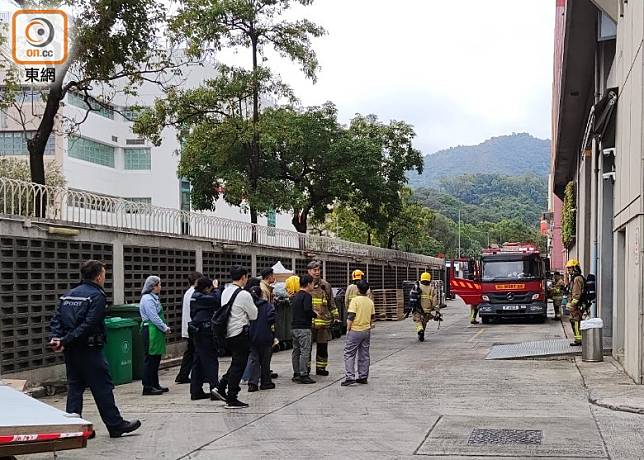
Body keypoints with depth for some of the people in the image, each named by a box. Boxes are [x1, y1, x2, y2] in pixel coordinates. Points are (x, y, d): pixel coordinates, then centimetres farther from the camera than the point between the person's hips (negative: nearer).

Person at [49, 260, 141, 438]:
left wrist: (55, 337, -8)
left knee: (74, 387, 12)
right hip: (89, 350, -7)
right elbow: (89, 324, -21)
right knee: (102, 387, 0)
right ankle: (115, 425, 6)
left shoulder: (68, 295, 14)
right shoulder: (97, 296, -11)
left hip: (70, 351, 8)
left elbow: (56, 319, 6)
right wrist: (66, 341, -20)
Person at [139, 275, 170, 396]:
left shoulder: (153, 298, 17)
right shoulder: (147, 299, -14)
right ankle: (147, 387, -5)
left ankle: (155, 385, 21)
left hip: (156, 331, 10)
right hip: (151, 331, -10)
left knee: (156, 358, 14)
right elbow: (154, 318, -19)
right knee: (150, 359, -7)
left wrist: (165, 327, 9)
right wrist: (165, 328, -12)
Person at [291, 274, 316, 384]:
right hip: (304, 328, -9)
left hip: (294, 327, 9)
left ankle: (296, 374, 19)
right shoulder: (307, 296, -12)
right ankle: (303, 375, -7)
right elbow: (307, 309, -25)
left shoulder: (294, 296, 14)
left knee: (296, 351, 13)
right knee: (305, 351, -6)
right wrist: (315, 315, -6)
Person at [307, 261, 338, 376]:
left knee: (322, 346, 7)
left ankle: (321, 367, 18)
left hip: (323, 321, 2)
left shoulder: (326, 285, 10)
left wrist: (335, 316, 11)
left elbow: (331, 303, 17)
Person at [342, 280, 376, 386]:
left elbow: (350, 317, -16)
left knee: (349, 354, -3)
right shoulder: (370, 302, 6)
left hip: (355, 330, -6)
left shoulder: (355, 300, -13)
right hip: (366, 331, 6)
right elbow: (372, 317, 13)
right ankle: (363, 377, 15)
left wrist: (348, 329, -7)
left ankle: (350, 377, -12)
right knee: (364, 355, 12)